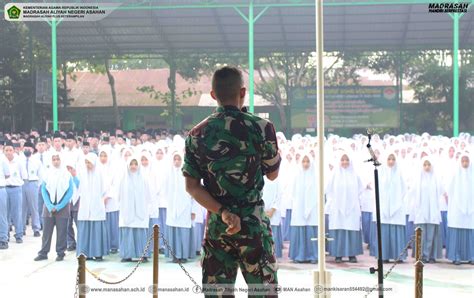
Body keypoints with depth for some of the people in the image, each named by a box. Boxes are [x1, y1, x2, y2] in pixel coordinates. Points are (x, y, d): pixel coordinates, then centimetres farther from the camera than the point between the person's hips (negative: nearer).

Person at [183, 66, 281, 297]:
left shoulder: (197, 135, 1)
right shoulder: (261, 127, -8)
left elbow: (191, 186, -4)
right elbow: (272, 174, 4)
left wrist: (223, 213, -8)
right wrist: (277, 153, 22)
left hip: (215, 224, 3)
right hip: (253, 224, -3)